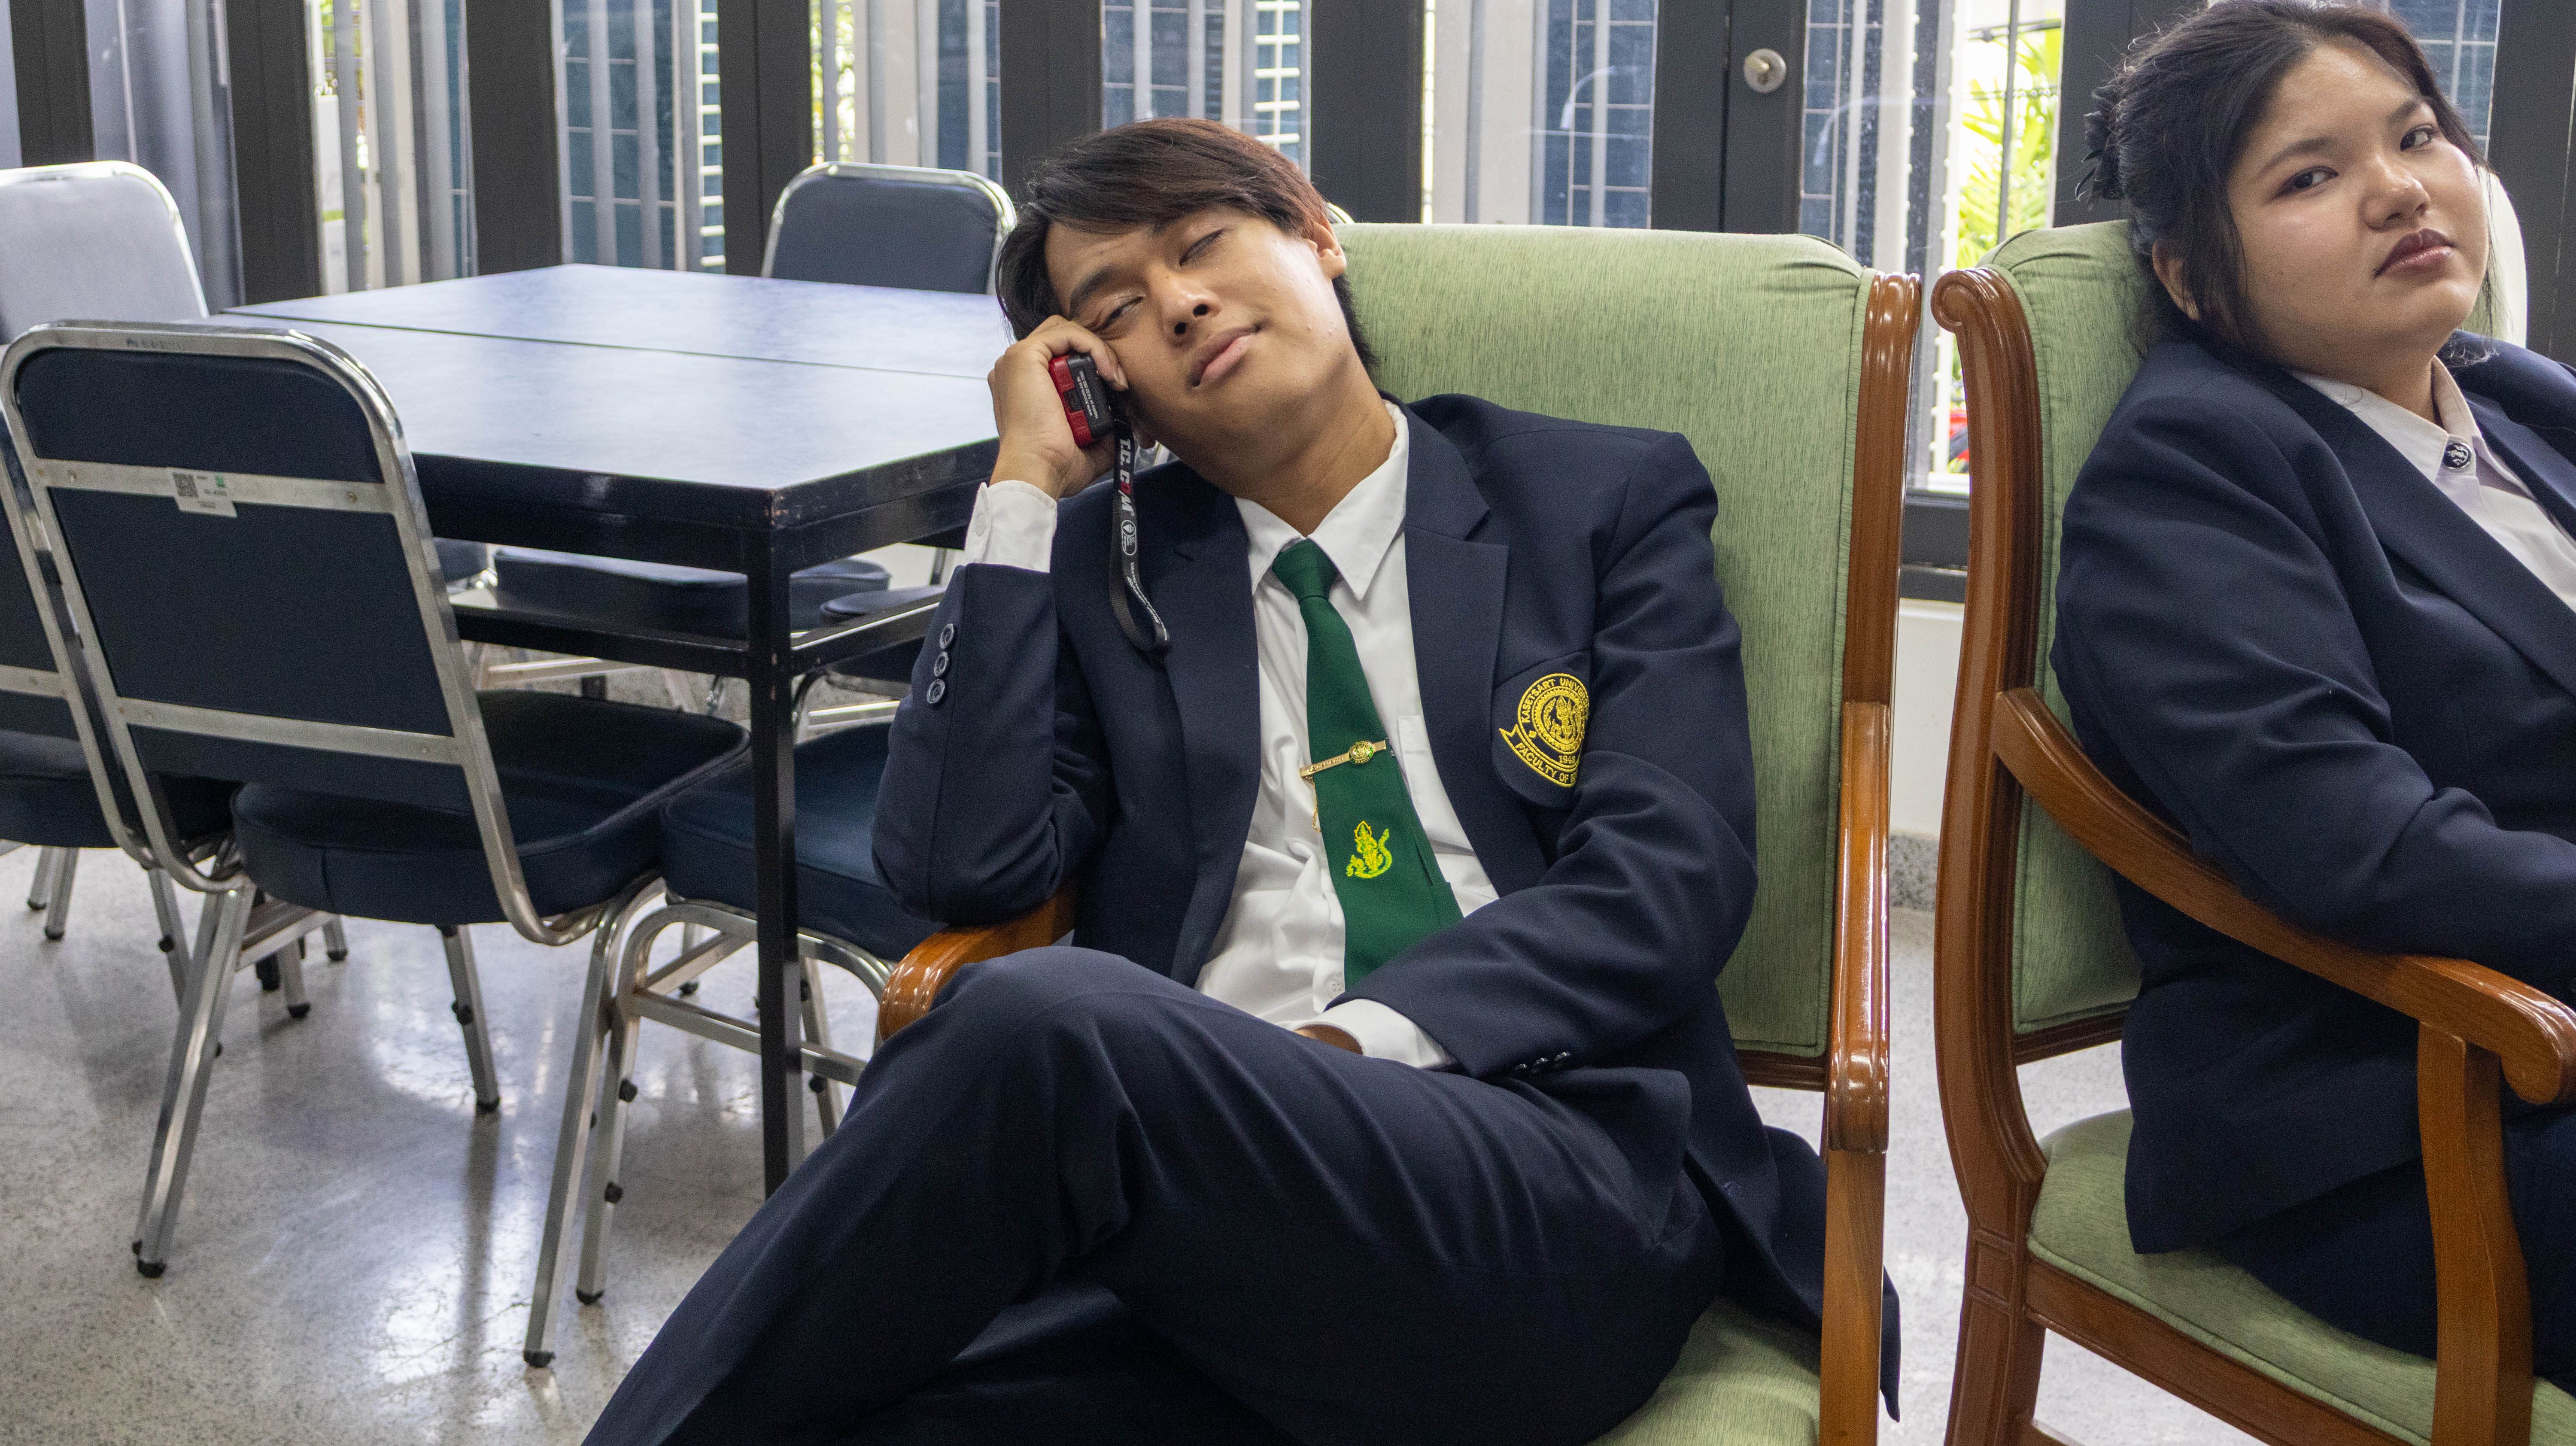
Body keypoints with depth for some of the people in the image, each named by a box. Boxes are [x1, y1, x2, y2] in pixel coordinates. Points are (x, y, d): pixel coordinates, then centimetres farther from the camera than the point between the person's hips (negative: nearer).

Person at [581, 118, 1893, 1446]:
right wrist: (1027, 490, 7)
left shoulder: (1612, 500, 14)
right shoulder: (1103, 560, 20)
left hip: (1558, 1182, -1)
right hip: (1209, 1162, 2)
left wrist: (1358, 1043, -14)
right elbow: (962, 870, 6)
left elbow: (1668, 868, 1)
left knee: (1048, 1026, -32)